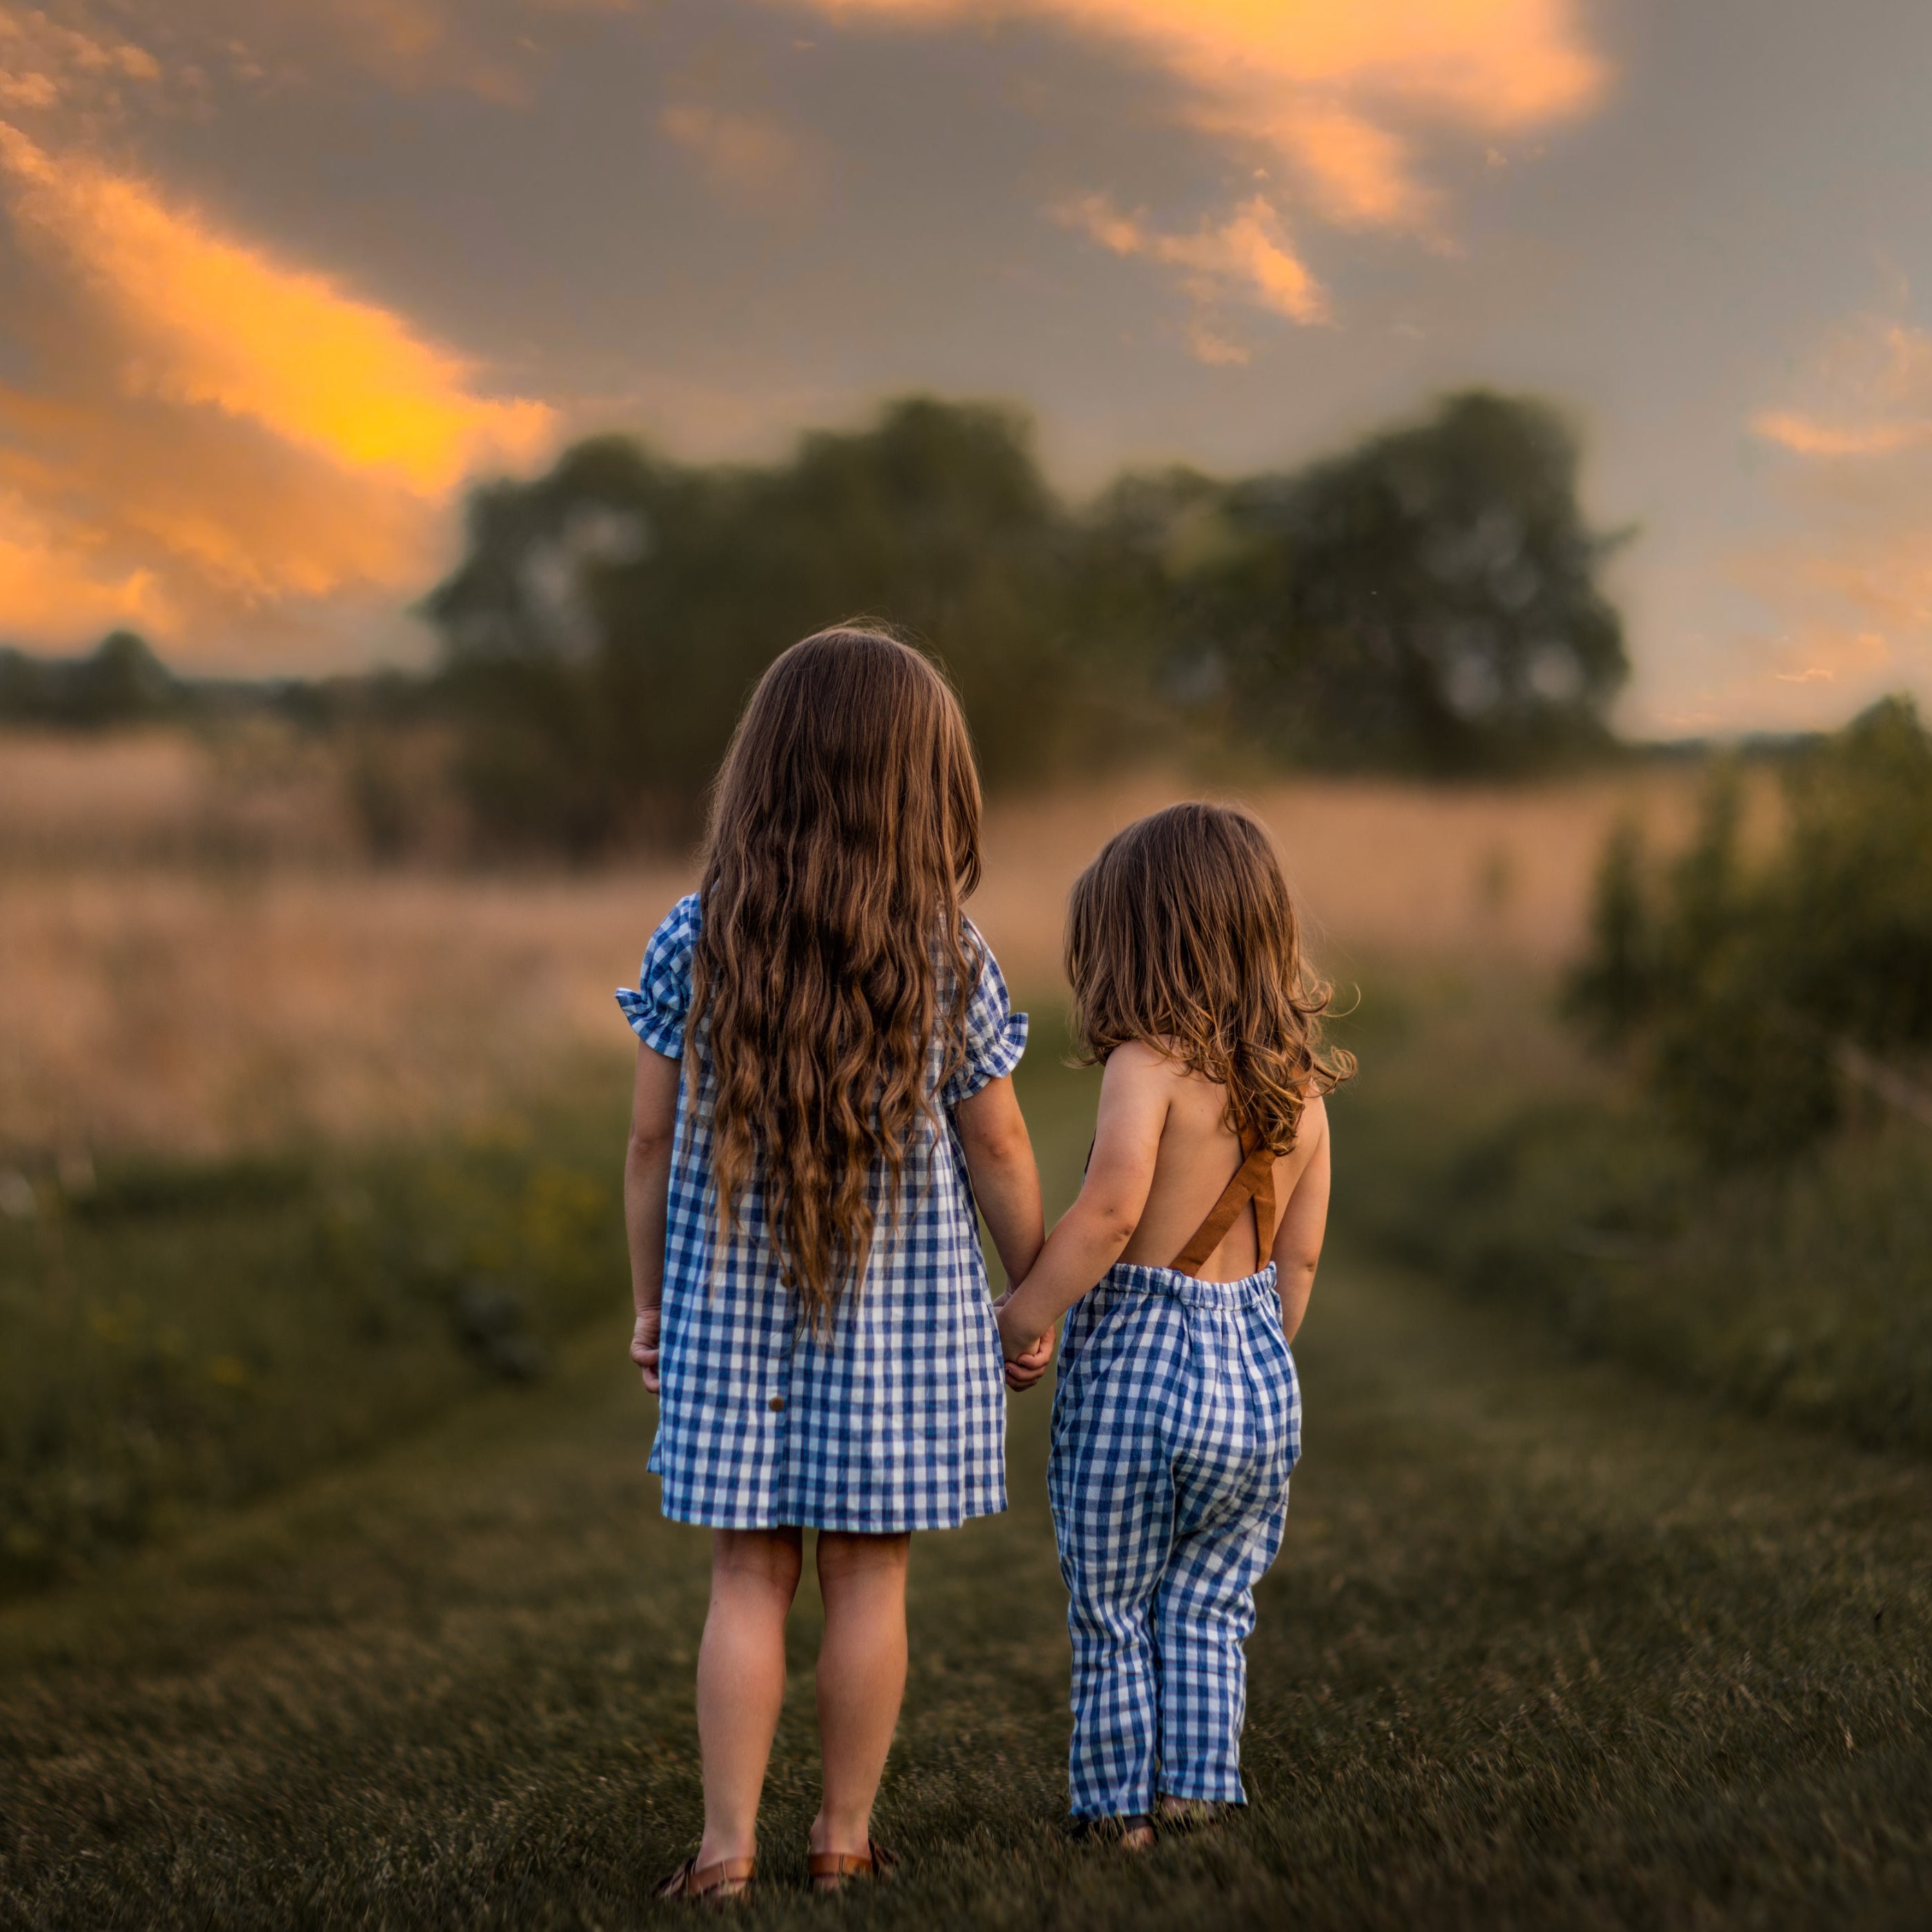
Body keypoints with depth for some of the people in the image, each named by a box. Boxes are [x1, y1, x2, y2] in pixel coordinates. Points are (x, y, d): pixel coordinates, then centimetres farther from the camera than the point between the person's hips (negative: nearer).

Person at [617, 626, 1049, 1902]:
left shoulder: (695, 944, -6)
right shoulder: (949, 960, -8)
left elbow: (654, 1142, -1)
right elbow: (998, 1152, -2)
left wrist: (651, 1302, 11)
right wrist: (1037, 1295, 12)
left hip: (733, 1309, 1)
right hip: (899, 1317, -1)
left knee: (750, 1578, 7)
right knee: (869, 1579, 9)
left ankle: (728, 1848, 8)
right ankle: (845, 1839, 18)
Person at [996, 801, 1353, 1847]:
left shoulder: (1151, 1062, -15)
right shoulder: (1302, 1087, 4)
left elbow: (1109, 1210, -28)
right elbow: (1299, 1257, 10)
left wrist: (1022, 1317, -18)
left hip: (1137, 1367, -5)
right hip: (1260, 1378, 6)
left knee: (1112, 1615, 11)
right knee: (1208, 1607, 19)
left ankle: (1118, 1808, 20)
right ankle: (1198, 1791, 22)